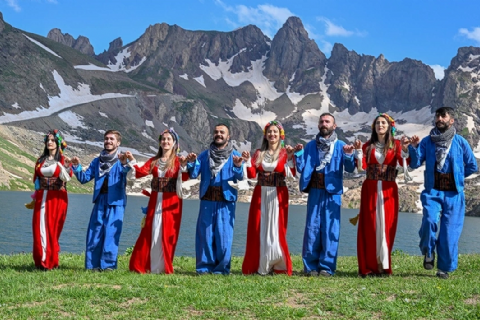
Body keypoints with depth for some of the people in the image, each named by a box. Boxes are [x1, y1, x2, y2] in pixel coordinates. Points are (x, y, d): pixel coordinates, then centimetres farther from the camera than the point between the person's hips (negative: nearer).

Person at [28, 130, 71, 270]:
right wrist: (35, 198, 8)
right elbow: (36, 179, 16)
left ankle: (50, 261, 4)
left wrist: (60, 166, -30)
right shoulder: (40, 160, 14)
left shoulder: (63, 160, 1)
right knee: (40, 229, -2)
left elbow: (67, 178, -14)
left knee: (52, 229, -3)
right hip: (42, 198, 4)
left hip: (56, 199, -4)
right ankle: (42, 261, 2)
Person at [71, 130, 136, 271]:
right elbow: (84, 178, 11)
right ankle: (92, 265, 8)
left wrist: (126, 164, -39)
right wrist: (77, 167, -6)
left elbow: (128, 173, -18)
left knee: (111, 233, -7)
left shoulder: (122, 161, 3)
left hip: (115, 202, -4)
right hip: (100, 201, 4)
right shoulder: (97, 161, 16)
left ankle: (108, 265, -2)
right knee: (94, 233, 2)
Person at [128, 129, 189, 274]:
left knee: (167, 234, -2)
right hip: (155, 202, 3)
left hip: (171, 203, -3)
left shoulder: (178, 161, 2)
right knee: (150, 233, 2)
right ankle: (147, 266, 8)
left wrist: (184, 166, -35)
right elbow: (140, 172, -1)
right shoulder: (154, 161, 13)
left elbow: (185, 177, -16)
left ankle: (164, 267, 5)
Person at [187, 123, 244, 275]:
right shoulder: (204, 155, 12)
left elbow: (240, 177, -7)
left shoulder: (235, 156, 6)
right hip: (207, 200, 2)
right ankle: (204, 266, 10)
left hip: (226, 201, -2)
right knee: (205, 233, 2)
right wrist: (191, 163, -15)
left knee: (224, 234, -3)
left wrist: (238, 167, -28)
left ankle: (222, 268, 4)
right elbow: (194, 174, 5)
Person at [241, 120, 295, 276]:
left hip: (277, 195, -3)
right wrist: (247, 161, -11)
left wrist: (290, 157, -23)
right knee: (258, 229, 1)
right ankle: (259, 266, 8)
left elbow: (291, 173, -12)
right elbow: (252, 175, 2)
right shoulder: (259, 153, 11)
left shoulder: (285, 153, 3)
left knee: (276, 228, -3)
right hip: (260, 195, 3)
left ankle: (278, 265, 3)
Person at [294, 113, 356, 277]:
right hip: (314, 191, 1)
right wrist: (298, 154, -10)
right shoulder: (310, 145, 10)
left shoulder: (341, 146, 5)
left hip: (332, 192, -1)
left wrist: (349, 155, -21)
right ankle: (310, 266, 6)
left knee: (330, 229, -1)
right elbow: (301, 168, 5)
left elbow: (350, 168, -3)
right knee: (312, 227, 1)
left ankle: (327, 266, 4)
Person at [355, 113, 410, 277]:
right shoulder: (368, 145, 10)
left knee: (386, 225, -1)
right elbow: (363, 166, -3)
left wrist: (404, 148, -25)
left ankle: (383, 265, 6)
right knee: (369, 226, -2)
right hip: (370, 189, 1)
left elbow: (404, 163, -10)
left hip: (388, 190, -1)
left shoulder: (395, 144, 6)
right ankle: (369, 266, 1)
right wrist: (358, 150, -14)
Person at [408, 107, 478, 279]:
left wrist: (456, 175, 7)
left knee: (450, 230, 0)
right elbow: (415, 164, -2)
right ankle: (428, 252, 6)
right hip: (432, 190, 0)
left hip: (453, 193, 0)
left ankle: (445, 268, 12)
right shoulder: (427, 141, 4)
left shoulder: (460, 142, 1)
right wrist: (414, 147, -16)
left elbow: (472, 166, 9)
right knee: (429, 220, -21)